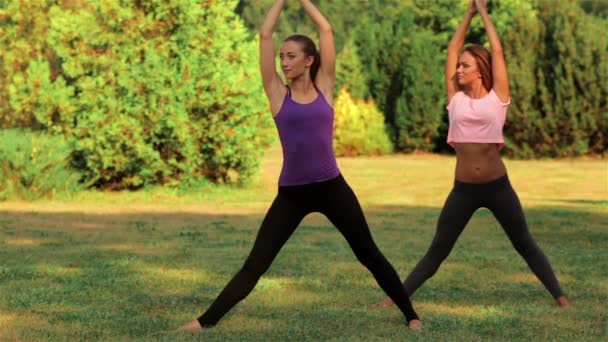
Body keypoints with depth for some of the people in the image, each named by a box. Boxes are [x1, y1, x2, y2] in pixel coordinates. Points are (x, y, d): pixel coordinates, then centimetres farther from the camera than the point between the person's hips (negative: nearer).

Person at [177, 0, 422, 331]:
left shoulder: (324, 87, 4)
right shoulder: (278, 93, 3)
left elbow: (326, 29, 4)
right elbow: (264, 35, 0)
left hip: (331, 187, 0)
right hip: (291, 193, 0)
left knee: (369, 254, 9)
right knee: (255, 264, -3)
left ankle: (410, 314, 20)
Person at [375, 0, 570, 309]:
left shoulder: (497, 98, -1)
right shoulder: (456, 99, 5)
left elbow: (497, 51, -1)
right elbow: (451, 52, 7)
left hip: (497, 187, -2)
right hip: (463, 189, 2)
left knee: (525, 246, 8)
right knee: (437, 250, 6)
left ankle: (560, 297, 16)